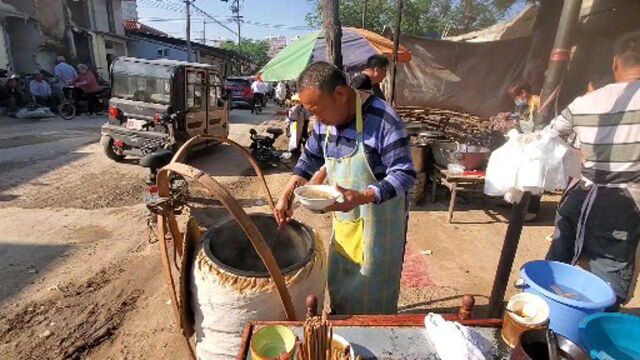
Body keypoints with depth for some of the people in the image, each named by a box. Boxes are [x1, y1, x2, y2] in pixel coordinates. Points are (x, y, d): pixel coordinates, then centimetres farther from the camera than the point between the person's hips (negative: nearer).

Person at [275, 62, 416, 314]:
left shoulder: (382, 119, -25)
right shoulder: (326, 118, -3)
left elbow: (404, 176, -23)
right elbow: (311, 157, 10)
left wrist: (362, 198, -36)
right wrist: (286, 194, 1)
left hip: (378, 222, -6)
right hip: (342, 217, 7)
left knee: (372, 292, 11)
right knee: (338, 283, 23)